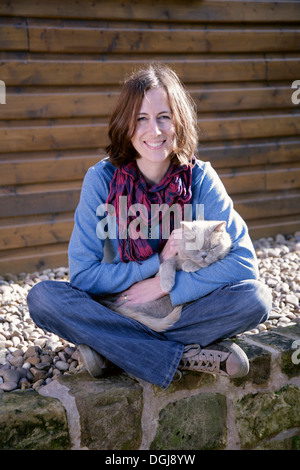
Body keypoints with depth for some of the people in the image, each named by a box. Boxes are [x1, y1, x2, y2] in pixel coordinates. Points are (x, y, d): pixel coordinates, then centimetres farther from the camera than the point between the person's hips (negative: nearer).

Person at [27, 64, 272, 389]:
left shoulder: (200, 178, -11)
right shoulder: (101, 180, -13)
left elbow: (243, 261, -16)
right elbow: (83, 275, -14)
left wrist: (163, 286, -21)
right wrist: (159, 263, -20)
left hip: (184, 306, 1)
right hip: (117, 309, 0)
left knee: (255, 298, -26)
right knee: (42, 297, -26)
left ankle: (113, 349, -19)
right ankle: (186, 356, -24)